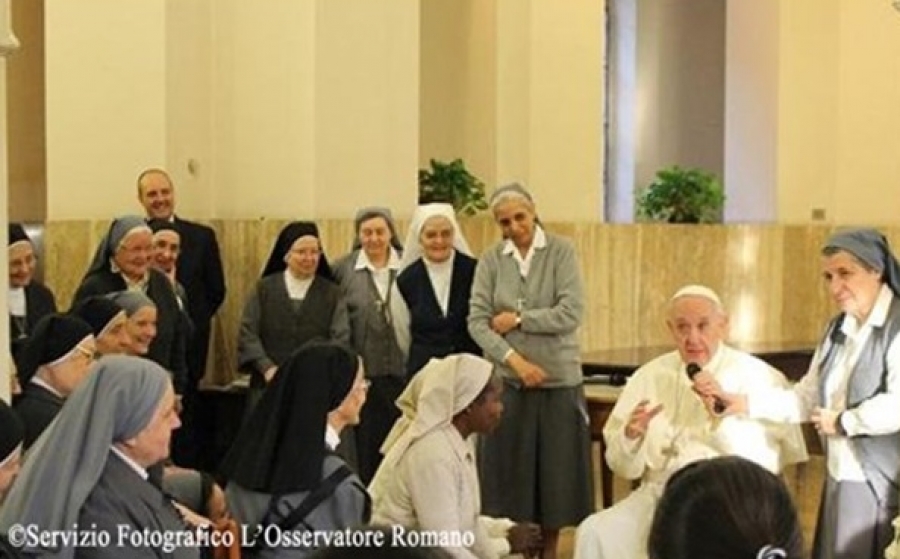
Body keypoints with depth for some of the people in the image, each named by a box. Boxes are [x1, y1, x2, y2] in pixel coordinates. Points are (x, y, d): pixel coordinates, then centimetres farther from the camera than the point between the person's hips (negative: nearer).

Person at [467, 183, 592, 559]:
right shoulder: (490, 260, 3)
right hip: (506, 380, 1)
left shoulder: (561, 251, -3)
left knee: (556, 470, 6)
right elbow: (477, 321, -4)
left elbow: (571, 313, -11)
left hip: (558, 379, -1)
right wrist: (515, 359, -14)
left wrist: (517, 319, -9)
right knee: (509, 471, 4)